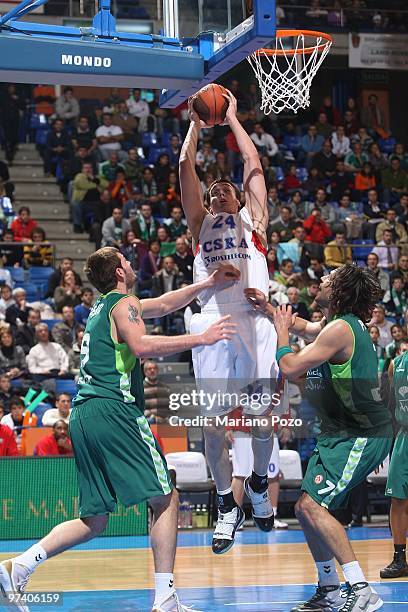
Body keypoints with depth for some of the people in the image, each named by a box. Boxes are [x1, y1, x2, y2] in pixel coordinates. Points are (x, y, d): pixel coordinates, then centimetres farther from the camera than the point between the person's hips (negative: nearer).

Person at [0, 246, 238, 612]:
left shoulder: (104, 305, 25)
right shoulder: (124, 303, -2)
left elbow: (164, 305, 36)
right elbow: (141, 345, -23)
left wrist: (209, 284, 36)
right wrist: (202, 339, -20)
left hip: (83, 417, 9)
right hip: (113, 410, -9)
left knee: (94, 521, 12)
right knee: (166, 500, -4)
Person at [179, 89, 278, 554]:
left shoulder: (252, 218, 20)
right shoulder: (201, 221, 22)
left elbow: (253, 162, 15)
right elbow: (186, 167, 14)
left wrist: (232, 118, 21)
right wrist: (196, 122, 19)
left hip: (254, 320, -1)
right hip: (212, 321, 1)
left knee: (263, 417, -2)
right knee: (212, 420, -2)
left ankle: (259, 484, 24)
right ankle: (227, 506, 10)